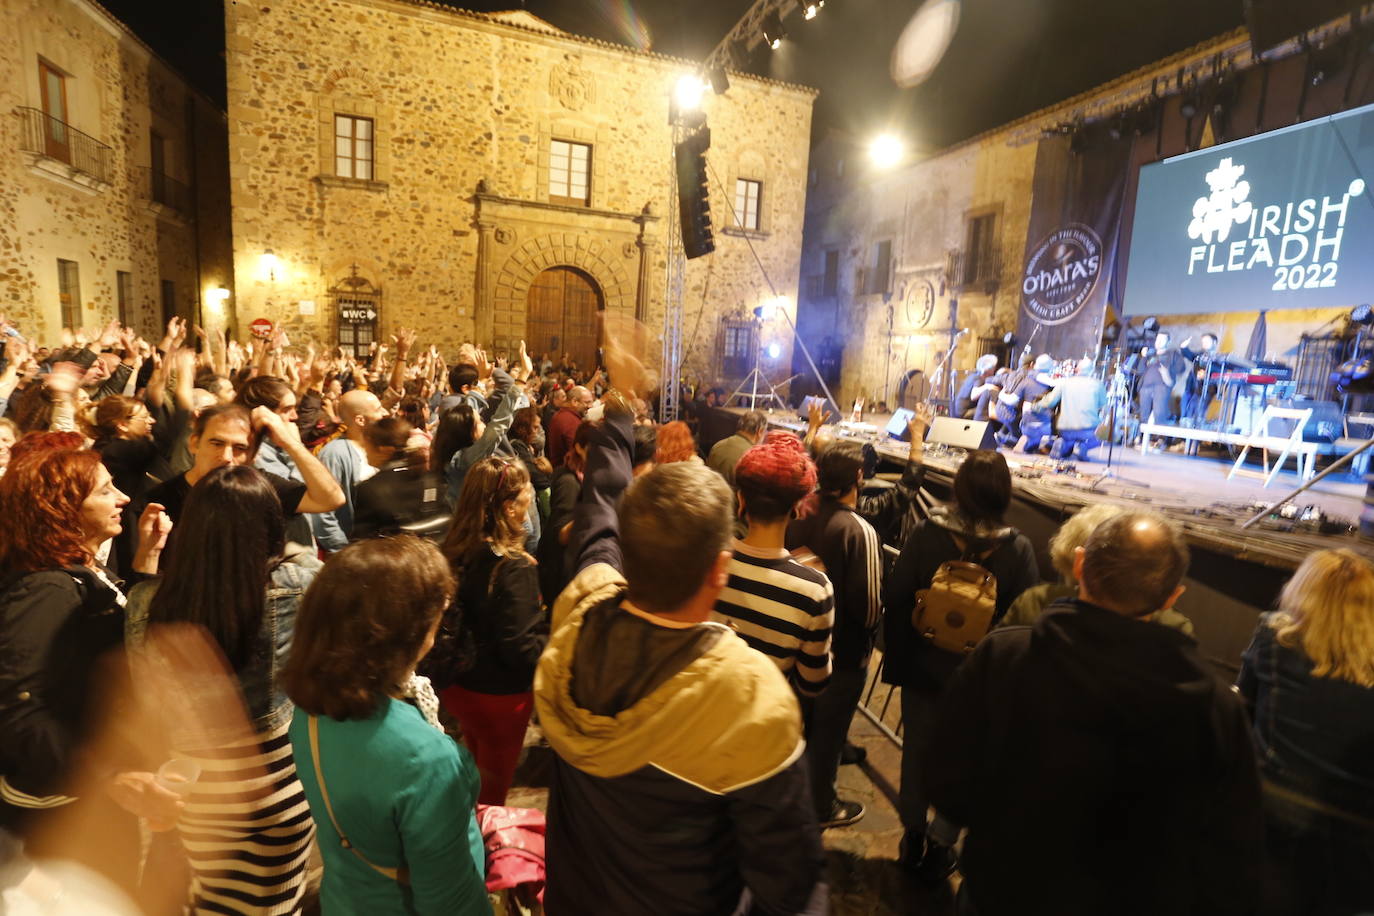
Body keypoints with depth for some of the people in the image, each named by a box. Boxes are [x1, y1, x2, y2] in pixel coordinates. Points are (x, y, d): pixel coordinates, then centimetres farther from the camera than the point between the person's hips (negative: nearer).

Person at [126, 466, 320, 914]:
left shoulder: (147, 600, -18)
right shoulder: (289, 588, -26)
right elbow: (309, 558, -1)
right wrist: (266, 539, 10)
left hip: (194, 786, 3)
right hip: (273, 783, -2)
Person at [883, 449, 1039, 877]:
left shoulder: (925, 533, -16)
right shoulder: (1018, 548, -15)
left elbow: (895, 600, -12)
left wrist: (896, 660, 0)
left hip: (923, 668, 1)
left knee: (917, 752, 19)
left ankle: (914, 838, 37)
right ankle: (943, 846, 34)